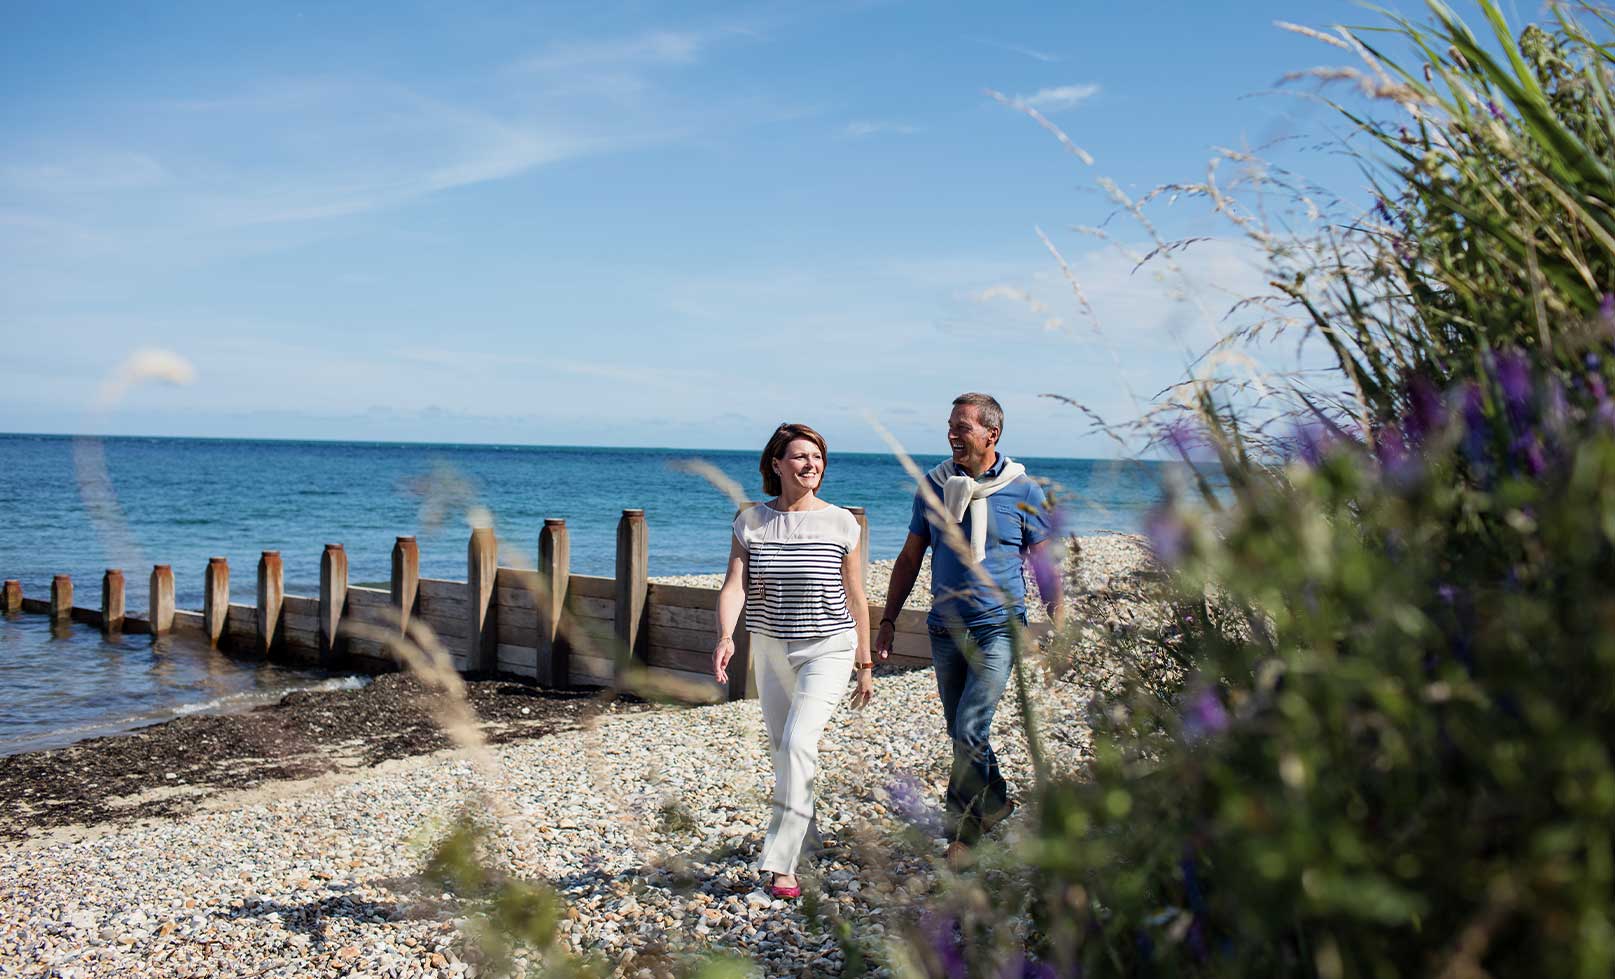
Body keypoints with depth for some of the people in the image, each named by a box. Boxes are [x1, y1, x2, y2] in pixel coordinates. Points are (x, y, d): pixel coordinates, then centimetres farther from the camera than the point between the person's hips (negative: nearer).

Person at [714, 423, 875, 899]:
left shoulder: (840, 524, -4)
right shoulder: (751, 522, -1)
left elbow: (856, 599, 2)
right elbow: (734, 585, -10)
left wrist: (865, 664, 6)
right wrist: (725, 636, -29)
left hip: (828, 648, -3)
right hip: (771, 650, 3)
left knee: (798, 741, -19)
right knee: (783, 748, 12)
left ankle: (782, 862, -15)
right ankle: (802, 834, 36)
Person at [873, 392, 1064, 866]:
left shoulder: (1023, 492, -4)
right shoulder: (934, 486, 5)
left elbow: (1046, 567, 2)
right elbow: (910, 558, 12)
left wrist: (1059, 632, -3)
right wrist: (888, 619, 9)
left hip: (998, 627, -4)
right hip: (945, 629, 4)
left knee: (970, 729, -13)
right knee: (961, 733, 11)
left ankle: (963, 827, 4)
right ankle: (994, 802, 32)